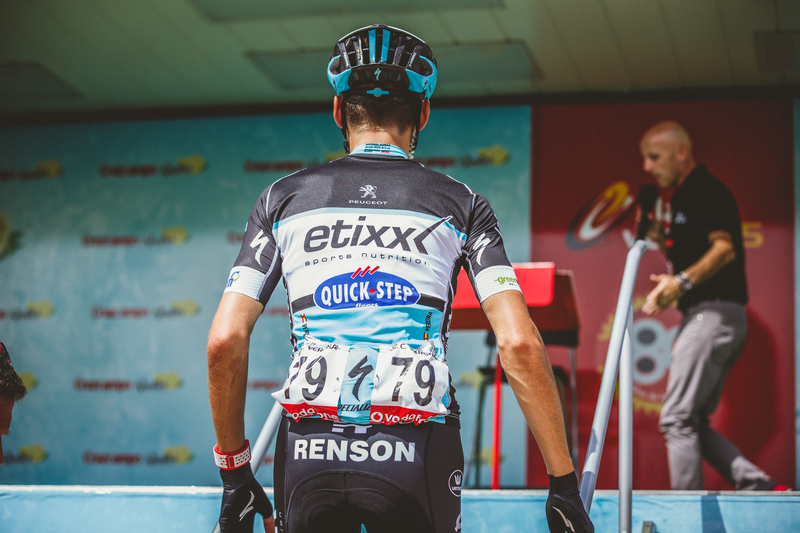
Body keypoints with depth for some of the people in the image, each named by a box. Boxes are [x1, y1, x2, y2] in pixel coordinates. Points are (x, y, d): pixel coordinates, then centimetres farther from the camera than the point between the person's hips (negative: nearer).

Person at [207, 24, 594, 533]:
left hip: (308, 453, 1)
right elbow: (520, 343, -3)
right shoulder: (460, 204, 9)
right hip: (417, 453, -1)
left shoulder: (284, 197, 13)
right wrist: (564, 484, 2)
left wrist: (235, 473, 15)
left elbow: (225, 342, 5)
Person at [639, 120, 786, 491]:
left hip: (714, 314, -11)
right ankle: (757, 486, 3)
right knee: (693, 424, 8)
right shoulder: (683, 198, 23)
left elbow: (725, 248, -21)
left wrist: (682, 281, -33)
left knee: (677, 419, -11)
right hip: (707, 317, 11)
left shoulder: (707, 191, -8)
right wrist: (659, 238, 11)